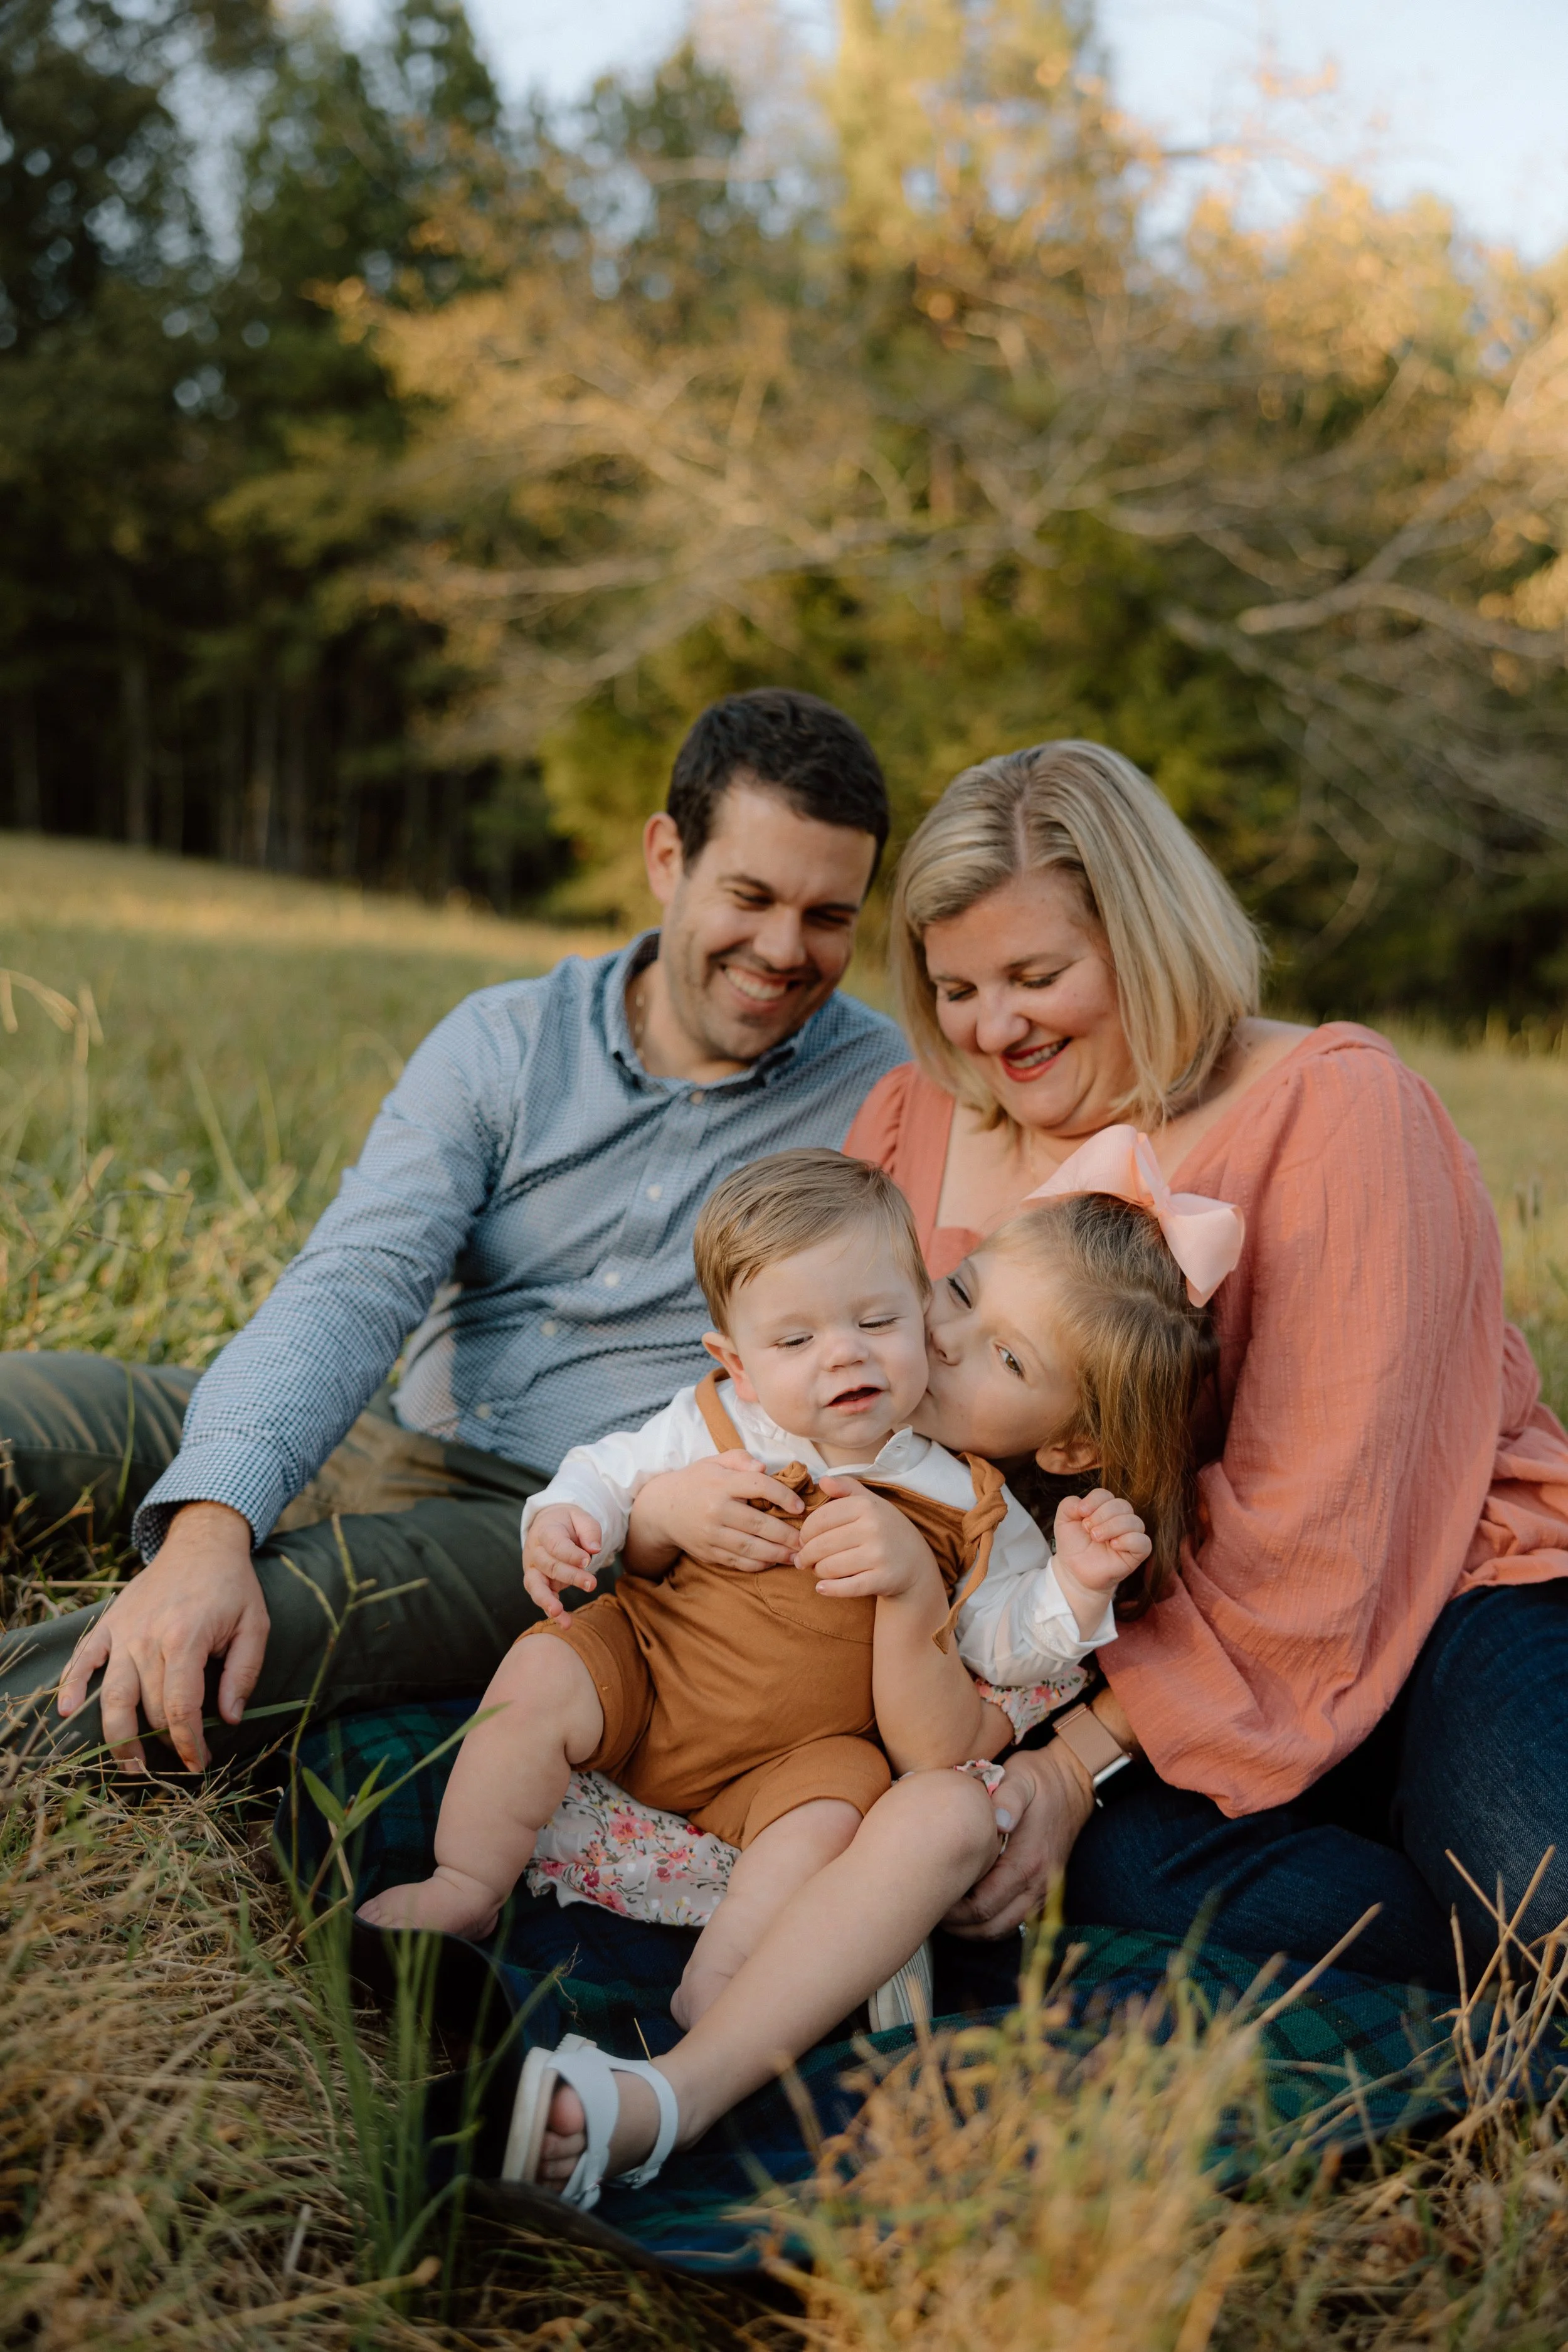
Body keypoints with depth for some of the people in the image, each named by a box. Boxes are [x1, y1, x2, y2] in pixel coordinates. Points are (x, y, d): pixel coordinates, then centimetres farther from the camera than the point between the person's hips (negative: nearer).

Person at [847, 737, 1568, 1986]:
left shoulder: (1330, 1103, -11)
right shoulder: (918, 1121, 6)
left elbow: (1307, 1521, -17)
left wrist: (1086, 1759, -22)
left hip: (1442, 1591, -4)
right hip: (1132, 1644, 5)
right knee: (1115, 1867, -28)